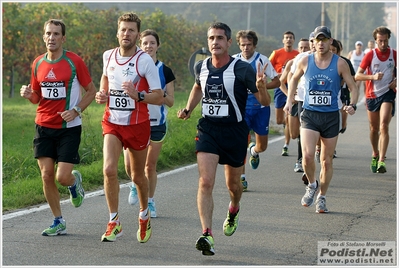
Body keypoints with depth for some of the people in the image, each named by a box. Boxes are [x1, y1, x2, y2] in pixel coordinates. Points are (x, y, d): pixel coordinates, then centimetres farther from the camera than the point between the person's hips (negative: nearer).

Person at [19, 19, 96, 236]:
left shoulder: (74, 61, -7)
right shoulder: (38, 63, 6)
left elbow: (91, 91, -1)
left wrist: (76, 110, -15)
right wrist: (28, 94, -7)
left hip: (69, 128, -4)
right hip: (44, 126, 4)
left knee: (62, 177, -11)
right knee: (46, 175, 0)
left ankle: (74, 181, 27)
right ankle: (58, 222, 15)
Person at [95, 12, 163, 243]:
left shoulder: (145, 60, -12)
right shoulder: (108, 56, 1)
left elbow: (159, 97, -11)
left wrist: (138, 95, -29)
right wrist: (102, 94, 3)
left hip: (138, 125, -2)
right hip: (112, 123, 2)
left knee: (138, 176, 12)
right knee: (109, 169, -18)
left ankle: (145, 214, 40)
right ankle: (114, 223, -8)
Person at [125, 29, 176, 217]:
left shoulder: (165, 71, 0)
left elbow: (171, 102, 1)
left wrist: (161, 94, -19)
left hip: (156, 124, 0)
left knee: (150, 166, 6)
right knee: (130, 165, -10)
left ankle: (150, 202, 22)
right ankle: (135, 185, 23)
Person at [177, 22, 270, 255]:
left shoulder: (242, 69, -13)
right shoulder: (201, 67, 1)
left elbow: (265, 102, -11)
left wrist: (261, 87, -32)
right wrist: (188, 109, 12)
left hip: (235, 131, -2)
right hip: (208, 129, 2)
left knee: (233, 184, 15)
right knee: (206, 182, -15)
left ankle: (234, 210, 49)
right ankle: (207, 235, -20)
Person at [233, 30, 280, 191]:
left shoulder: (262, 60, -5)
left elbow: (277, 82, -1)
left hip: (260, 107, 0)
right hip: (242, 108, 0)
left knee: (262, 146, 6)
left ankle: (254, 151, 44)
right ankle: (241, 179, -3)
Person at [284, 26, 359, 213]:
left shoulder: (340, 64, -3)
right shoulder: (305, 62, 0)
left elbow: (353, 87, 2)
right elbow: (294, 79, 19)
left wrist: (353, 105, -17)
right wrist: (289, 101, 10)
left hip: (331, 117, 0)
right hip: (309, 115, 0)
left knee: (326, 161, 6)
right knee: (307, 156, -18)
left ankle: (322, 197, 24)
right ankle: (312, 185, 11)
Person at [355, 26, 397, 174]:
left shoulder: (394, 54, 0)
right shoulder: (370, 55, -5)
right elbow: (357, 76, -8)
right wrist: (373, 76, -25)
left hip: (388, 93, -1)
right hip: (372, 94, 1)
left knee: (384, 126, -17)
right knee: (374, 128, 12)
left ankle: (381, 160, -21)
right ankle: (375, 155, 34)